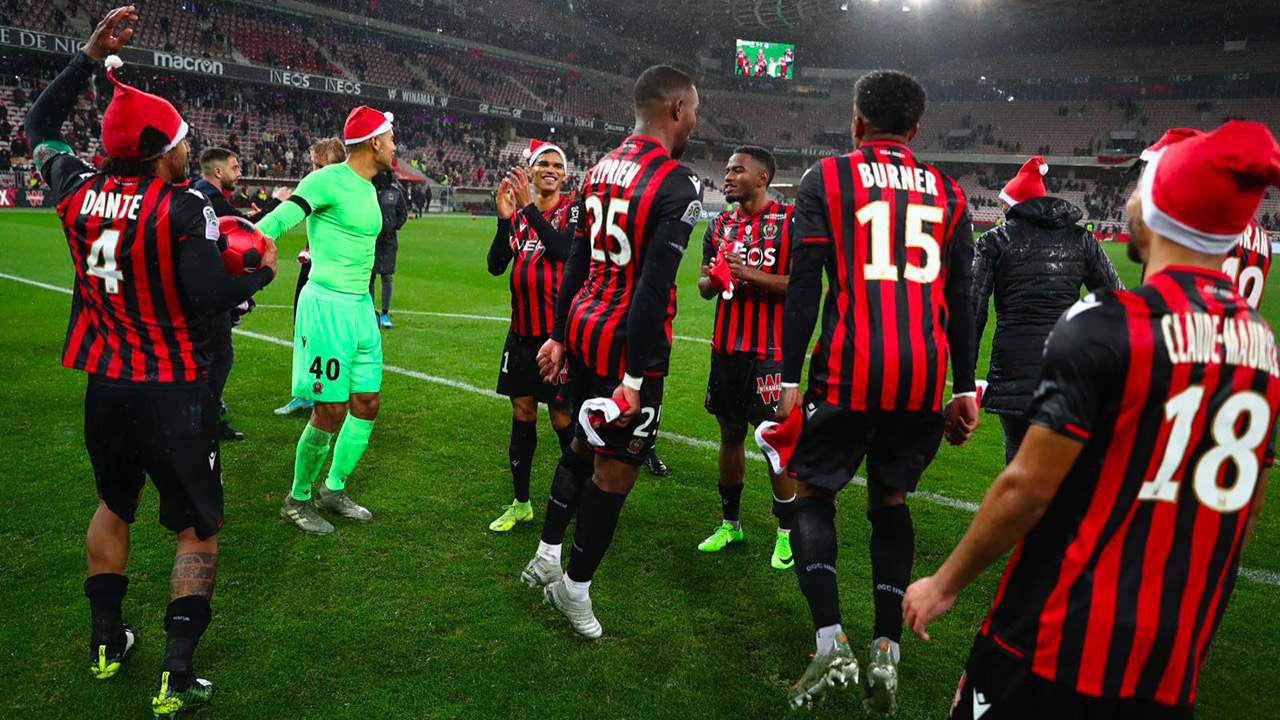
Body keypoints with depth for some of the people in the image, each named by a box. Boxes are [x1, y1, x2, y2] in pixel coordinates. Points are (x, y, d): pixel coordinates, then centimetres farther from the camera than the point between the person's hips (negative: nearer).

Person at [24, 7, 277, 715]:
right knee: (197, 529, 7)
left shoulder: (80, 190, 0)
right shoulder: (184, 208, -18)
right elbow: (210, 299, -22)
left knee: (114, 503, 26)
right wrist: (262, 272, -3)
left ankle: (105, 640, 38)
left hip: (105, 384, 6)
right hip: (173, 392, -6)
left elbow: (40, 127, 20)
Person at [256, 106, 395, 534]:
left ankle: (334, 489, 28)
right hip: (327, 305, -9)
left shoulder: (367, 188, 15)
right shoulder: (328, 181, -11)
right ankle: (298, 500, 16)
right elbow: (278, 220, -20)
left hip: (361, 307, 9)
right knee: (330, 412, -4)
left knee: (366, 405, 10)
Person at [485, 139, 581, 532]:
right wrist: (505, 218, -11)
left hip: (559, 327, -5)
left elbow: (565, 251, -22)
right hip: (522, 329, 5)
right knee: (521, 412, 10)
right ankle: (521, 503, 23)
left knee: (562, 416, -1)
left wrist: (529, 208, -23)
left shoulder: (574, 209, -4)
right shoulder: (518, 212, 10)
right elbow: (496, 266, 1)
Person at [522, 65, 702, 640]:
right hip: (628, 344, -8)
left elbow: (578, 260, 13)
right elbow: (653, 286, -22)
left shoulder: (601, 169, 9)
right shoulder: (676, 185, -16)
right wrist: (635, 376, -20)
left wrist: (560, 336, 20)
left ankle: (547, 557, 35)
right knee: (616, 469, 7)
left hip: (585, 327, 8)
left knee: (588, 443, 25)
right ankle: (575, 587, 22)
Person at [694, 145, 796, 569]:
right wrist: (713, 279, -6)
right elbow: (704, 287, 17)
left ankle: (787, 532, 13)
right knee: (730, 435, 13)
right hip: (725, 347, 6)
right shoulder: (720, 226, 13)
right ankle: (730, 523, 26)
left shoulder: (790, 223, -6)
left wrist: (751, 275, -20)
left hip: (769, 351, -6)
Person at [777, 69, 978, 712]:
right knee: (890, 500, 18)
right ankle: (886, 653, 15)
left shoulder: (827, 178, 4)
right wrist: (964, 389, 17)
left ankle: (830, 643, 0)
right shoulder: (947, 194, 15)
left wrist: (789, 377, -2)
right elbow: (960, 301, 12)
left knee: (811, 491, 12)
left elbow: (804, 285, -4)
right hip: (924, 372, 4)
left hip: (850, 369, -4)